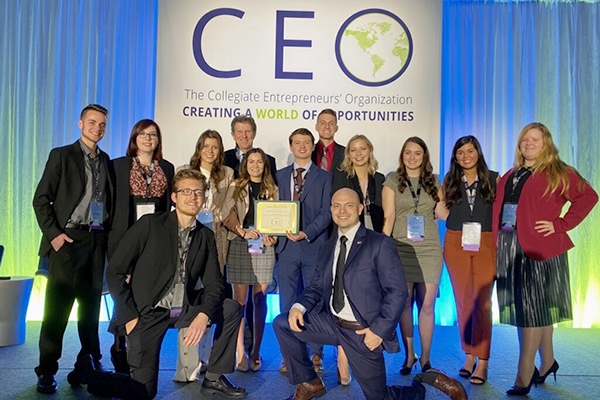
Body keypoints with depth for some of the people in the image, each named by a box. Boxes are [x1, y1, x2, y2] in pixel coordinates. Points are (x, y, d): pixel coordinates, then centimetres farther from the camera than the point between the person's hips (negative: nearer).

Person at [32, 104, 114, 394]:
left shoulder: (106, 161, 15)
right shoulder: (62, 155, 2)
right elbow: (41, 199, -1)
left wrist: (108, 233, 5)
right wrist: (53, 234, -10)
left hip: (98, 240, 4)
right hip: (69, 239, -4)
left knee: (91, 304, 9)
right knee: (58, 305, -1)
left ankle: (88, 364, 21)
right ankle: (47, 372, 11)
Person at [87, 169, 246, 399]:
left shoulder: (206, 236, 5)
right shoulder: (149, 225, -8)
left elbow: (214, 284, 3)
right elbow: (114, 271, -8)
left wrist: (203, 316, -16)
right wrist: (130, 317, -12)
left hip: (184, 310, 5)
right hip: (148, 312, -5)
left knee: (232, 309, -7)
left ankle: (214, 378, 7)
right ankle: (90, 377, 22)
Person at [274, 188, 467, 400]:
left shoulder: (380, 244, -12)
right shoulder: (327, 248, 9)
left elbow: (397, 291, -14)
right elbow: (317, 286, 11)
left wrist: (379, 329, -19)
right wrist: (299, 306, -8)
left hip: (363, 333, -5)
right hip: (331, 323, 6)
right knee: (282, 324, -4)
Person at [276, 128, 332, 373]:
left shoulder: (324, 177, 5)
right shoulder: (280, 176, 14)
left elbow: (326, 212, -4)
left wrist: (306, 233, -16)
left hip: (314, 246, -2)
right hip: (287, 246, 3)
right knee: (287, 304, 7)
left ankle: (315, 355, 17)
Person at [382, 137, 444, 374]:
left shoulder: (433, 181, 13)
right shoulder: (392, 180, 6)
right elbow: (388, 216, 0)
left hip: (429, 248, 2)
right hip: (401, 248, -1)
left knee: (427, 304, 2)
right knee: (404, 303, 3)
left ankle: (425, 357, 16)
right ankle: (409, 355, 19)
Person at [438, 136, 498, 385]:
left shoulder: (493, 179, 6)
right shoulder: (450, 181, 11)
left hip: (485, 244, -2)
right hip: (456, 243, 2)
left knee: (482, 301, -6)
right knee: (463, 301, 6)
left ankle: (482, 362, 3)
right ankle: (469, 356, 18)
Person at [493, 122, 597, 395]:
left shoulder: (557, 173, 1)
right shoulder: (509, 176, 18)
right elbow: (497, 208, 20)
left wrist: (560, 224, -10)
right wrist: (496, 244, 7)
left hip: (539, 248, -6)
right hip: (508, 249, 6)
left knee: (532, 307, -5)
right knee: (531, 308, 13)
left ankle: (524, 376, 1)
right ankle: (547, 361, 29)